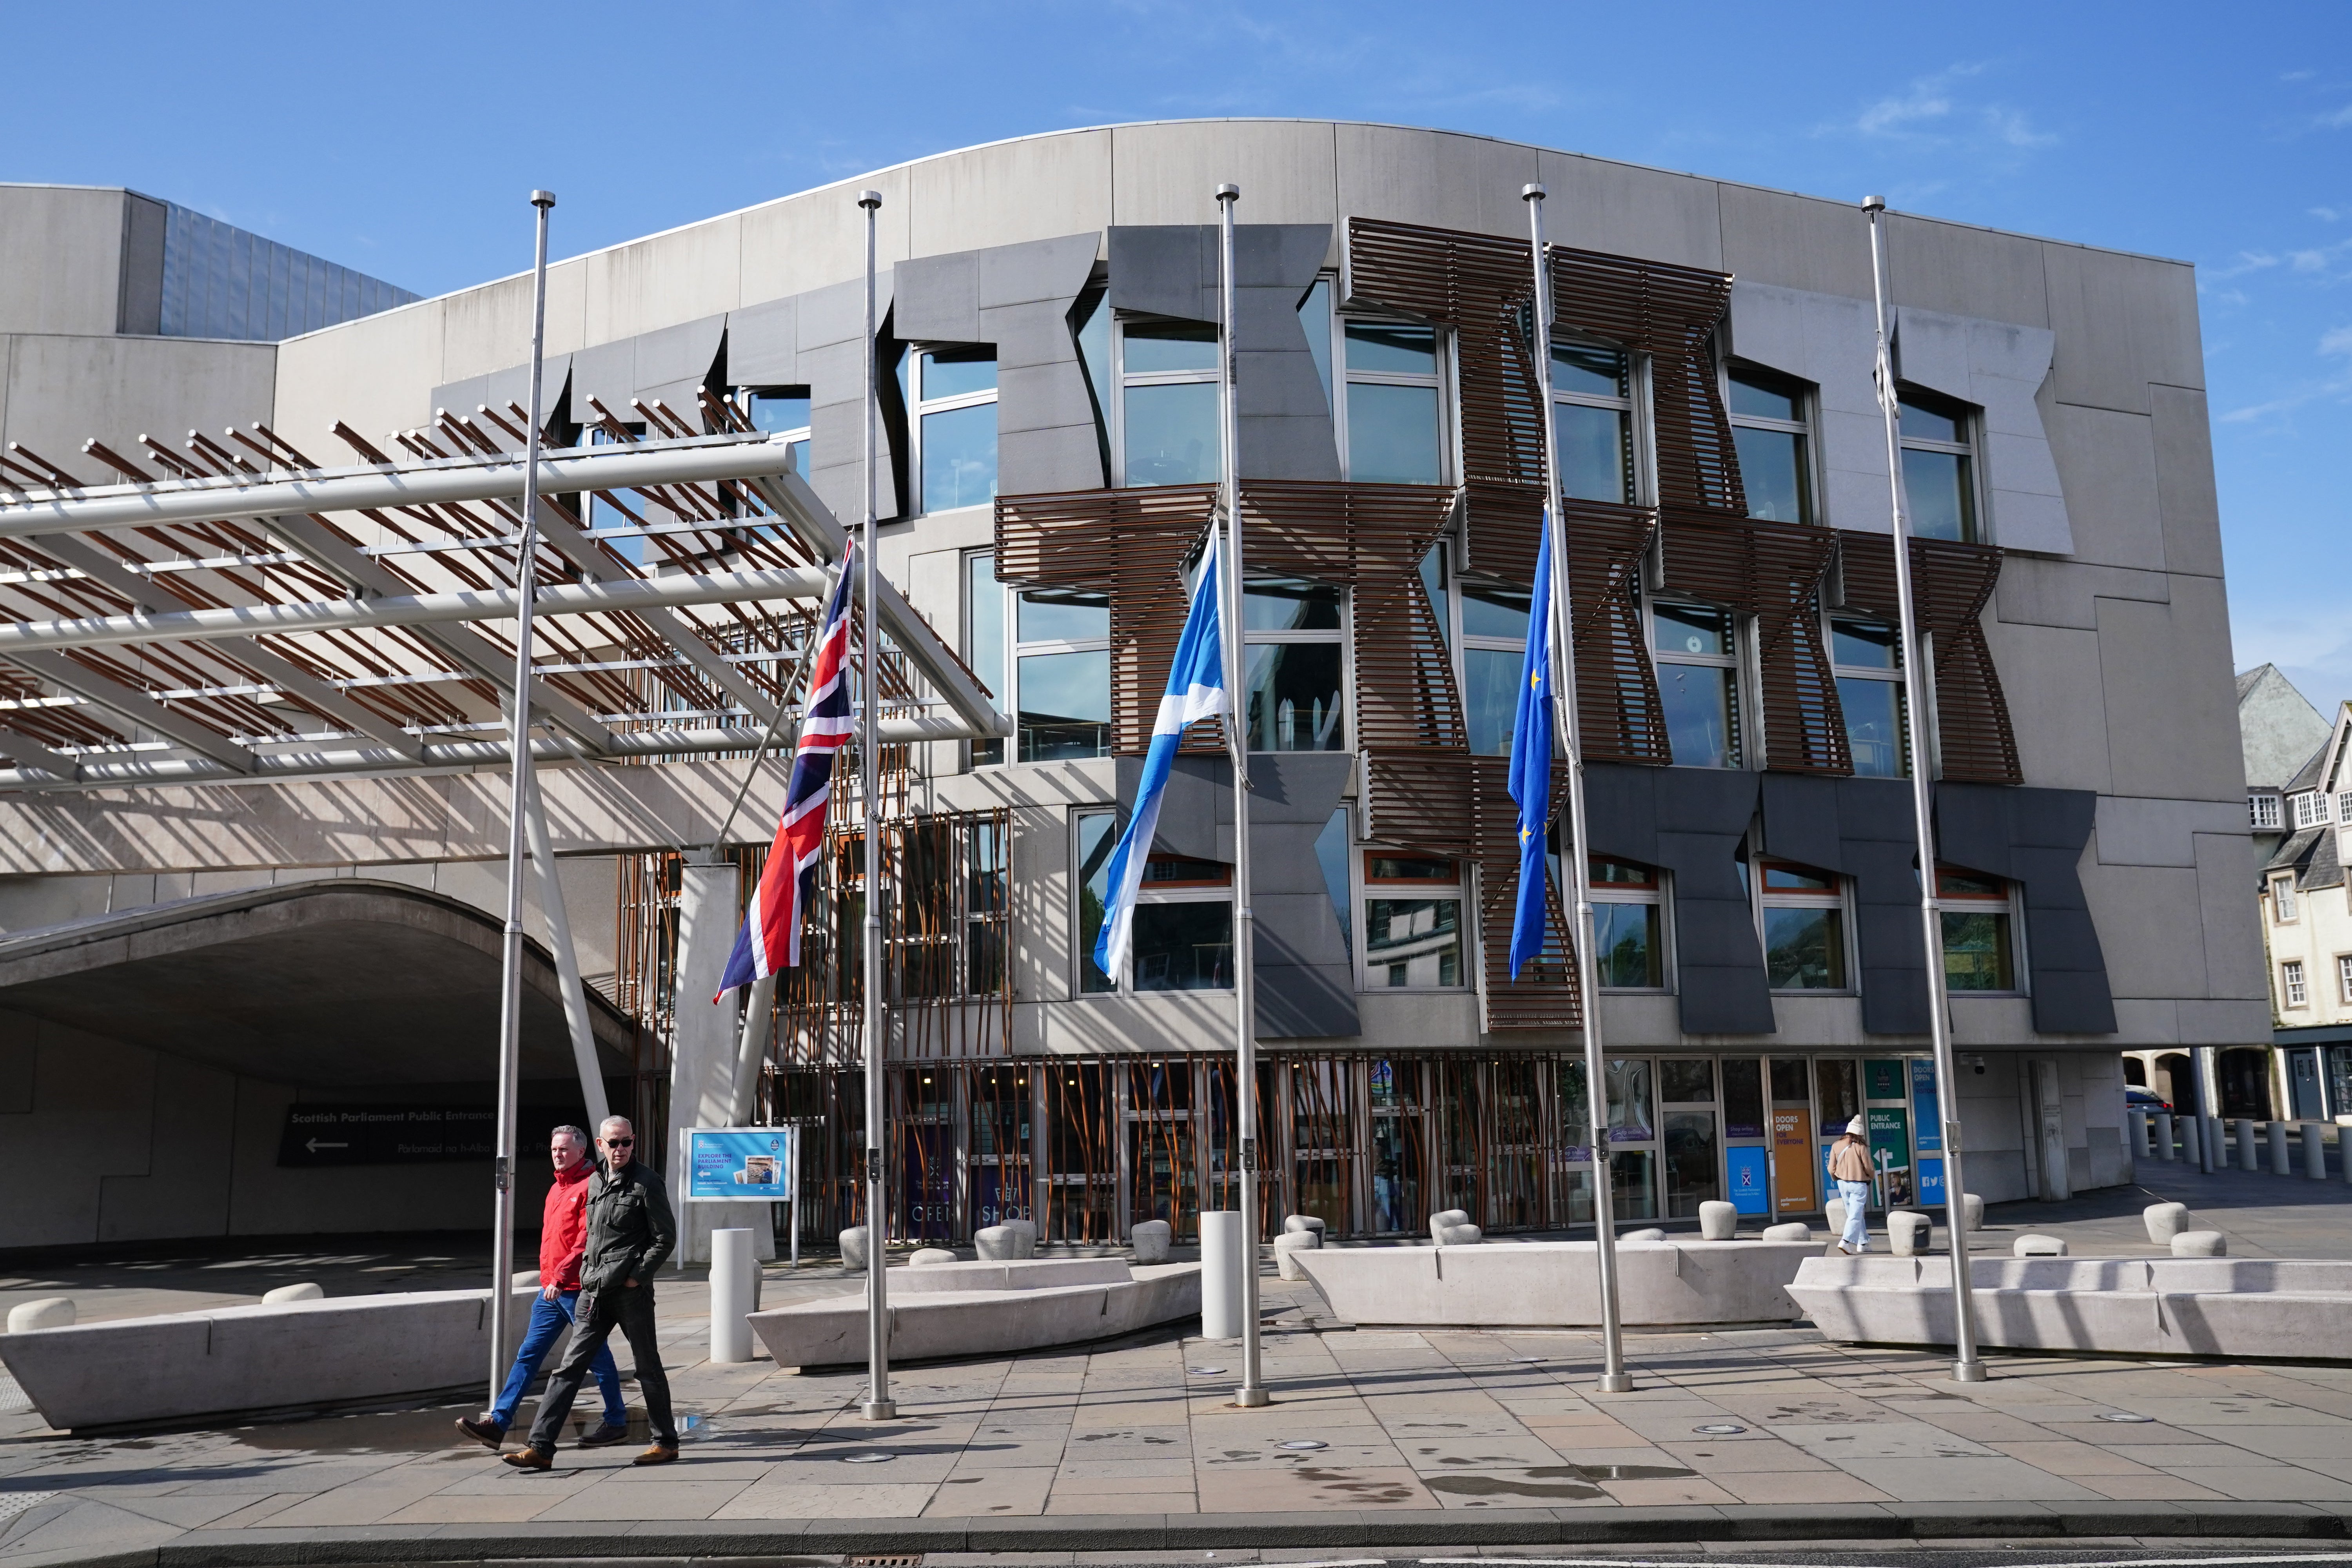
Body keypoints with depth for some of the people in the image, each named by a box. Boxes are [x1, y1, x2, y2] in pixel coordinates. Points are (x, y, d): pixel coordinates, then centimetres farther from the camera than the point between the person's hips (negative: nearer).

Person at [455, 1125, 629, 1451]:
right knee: (528, 1355, 4)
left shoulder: (590, 1186, -12)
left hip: (577, 1289, -8)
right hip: (551, 1289, 8)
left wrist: (561, 1278, -24)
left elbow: (587, 1241, -19)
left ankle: (617, 1422, 13)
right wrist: (548, 1279, 17)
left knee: (597, 1357, 2)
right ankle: (498, 1423, 3)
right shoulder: (557, 1189, 17)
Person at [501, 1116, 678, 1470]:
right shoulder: (595, 1182, 13)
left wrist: (637, 1276, -13)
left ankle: (666, 1442, 18)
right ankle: (541, 1447, 1)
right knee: (570, 1367, 1)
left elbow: (665, 1238, -8)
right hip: (593, 1291, 6)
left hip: (631, 1291, -6)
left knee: (648, 1367, 5)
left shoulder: (647, 1184, -7)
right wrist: (588, 1272, 11)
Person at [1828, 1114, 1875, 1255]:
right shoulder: (1860, 1147, -13)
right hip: (1858, 1184, -5)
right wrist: (1870, 1177, 13)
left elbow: (1831, 1168, 2)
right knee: (1856, 1214, -4)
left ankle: (1862, 1243, 23)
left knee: (1855, 1214, 17)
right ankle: (1846, 1241, -18)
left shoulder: (1837, 1146, 0)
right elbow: (1868, 1168, -10)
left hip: (1843, 1184, 5)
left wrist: (1837, 1180, 20)